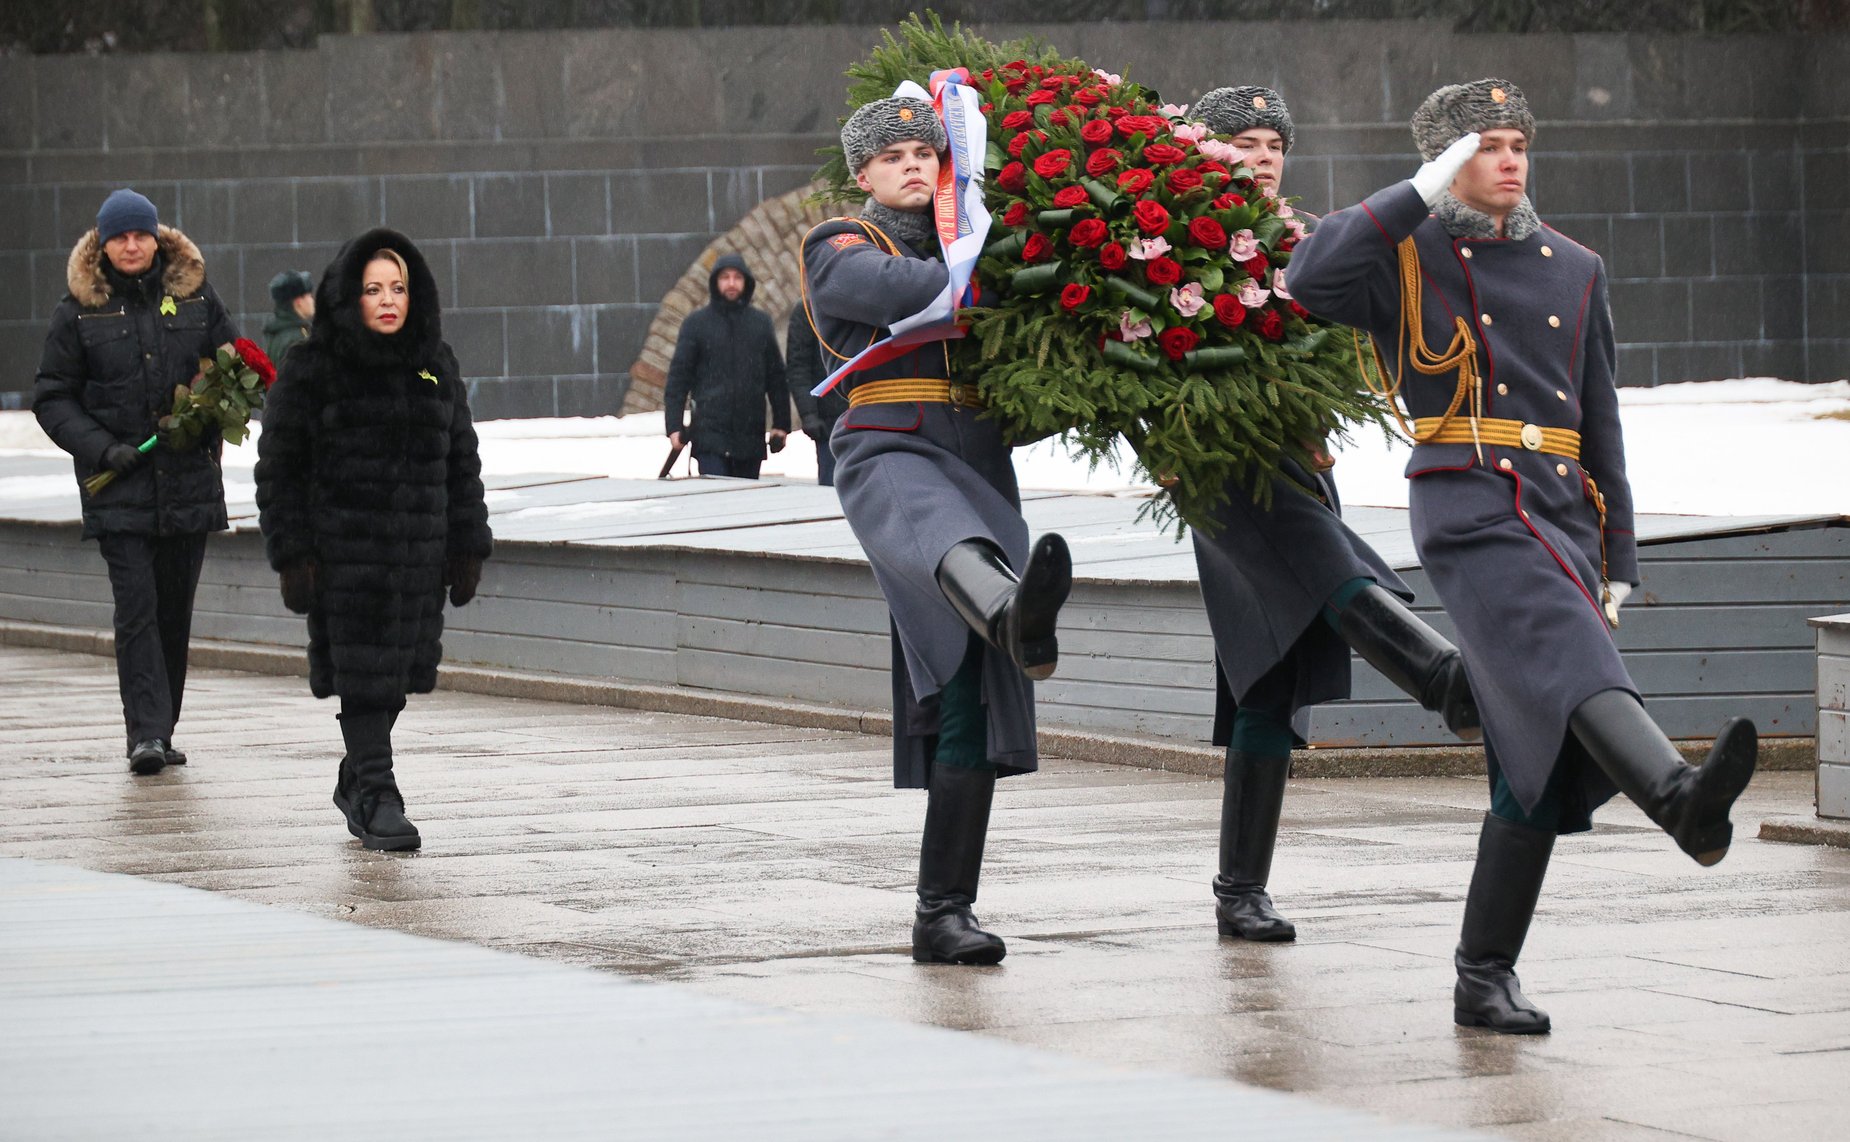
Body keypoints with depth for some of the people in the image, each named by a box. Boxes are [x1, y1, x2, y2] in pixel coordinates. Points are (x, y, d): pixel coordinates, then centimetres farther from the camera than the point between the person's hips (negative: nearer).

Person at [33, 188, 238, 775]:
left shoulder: (194, 295, 5)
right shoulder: (79, 309, 0)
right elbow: (52, 397, 2)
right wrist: (100, 447, -12)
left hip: (188, 479, 2)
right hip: (120, 485, -2)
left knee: (175, 610, 7)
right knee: (136, 606, -12)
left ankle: (161, 730, 17)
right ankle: (146, 734, -15)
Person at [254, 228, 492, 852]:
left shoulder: (436, 365, 9)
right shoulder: (312, 368, -4)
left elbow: (462, 459, 14)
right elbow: (279, 465, -3)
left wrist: (467, 546, 8)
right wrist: (291, 554, -9)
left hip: (418, 553, 4)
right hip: (343, 553, -4)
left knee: (398, 671, 9)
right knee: (362, 673, -9)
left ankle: (356, 778, 29)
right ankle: (377, 799, -6)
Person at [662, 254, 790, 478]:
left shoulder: (761, 323, 10)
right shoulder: (697, 323, 3)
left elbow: (776, 377, 13)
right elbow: (678, 376, 1)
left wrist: (781, 424, 8)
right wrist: (674, 426, -6)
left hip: (751, 433, 3)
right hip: (710, 433, -3)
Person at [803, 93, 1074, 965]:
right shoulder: (841, 253, 8)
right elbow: (914, 290, -12)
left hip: (980, 467, 6)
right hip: (890, 455, -6)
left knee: (972, 702, -3)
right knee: (945, 541, -43)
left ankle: (944, 914, -1)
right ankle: (1020, 622, -80)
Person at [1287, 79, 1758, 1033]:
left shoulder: (1573, 270, 20)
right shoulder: (1408, 259, 6)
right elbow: (1310, 280, -16)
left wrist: (1620, 558, 16)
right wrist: (1421, 195, -13)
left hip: (1562, 517, 6)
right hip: (1470, 514, -6)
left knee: (1544, 759, 1)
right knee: (1566, 664, -31)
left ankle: (1484, 980, 6)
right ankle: (1684, 802, -59)